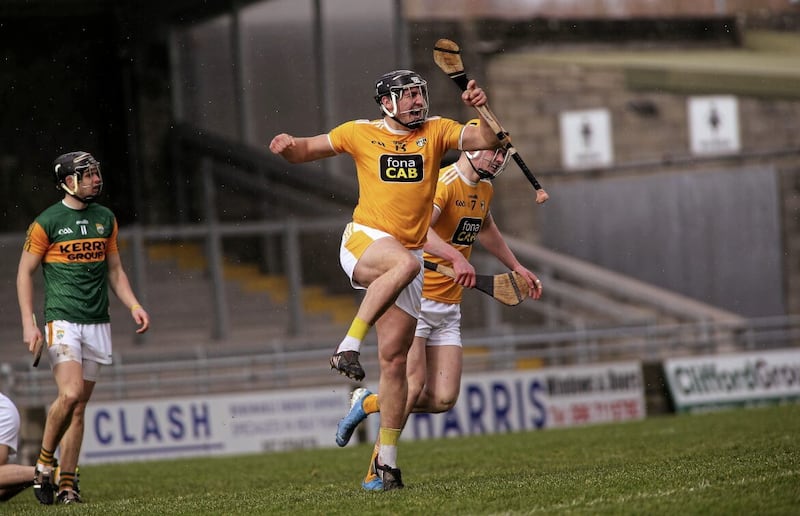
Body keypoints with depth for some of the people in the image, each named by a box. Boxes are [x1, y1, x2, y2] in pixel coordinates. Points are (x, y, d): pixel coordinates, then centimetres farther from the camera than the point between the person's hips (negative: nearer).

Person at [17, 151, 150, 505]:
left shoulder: (106, 219, 12)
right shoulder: (46, 222, -4)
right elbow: (25, 273, 1)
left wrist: (134, 306, 5)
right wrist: (28, 323, -7)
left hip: (97, 325, 5)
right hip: (62, 320, -5)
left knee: (79, 406, 5)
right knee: (70, 395, -22)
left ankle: (66, 484, 9)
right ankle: (44, 463, -2)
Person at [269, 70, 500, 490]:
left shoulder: (435, 131, 9)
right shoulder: (361, 133, 6)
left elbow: (488, 140, 1)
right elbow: (305, 151, 14)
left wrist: (481, 110, -17)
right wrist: (288, 147, -8)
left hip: (409, 255, 3)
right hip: (363, 242, -3)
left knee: (394, 359, -1)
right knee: (404, 263, -39)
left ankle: (386, 458, 6)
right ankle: (348, 347, -34)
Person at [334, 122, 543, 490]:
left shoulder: (484, 190, 13)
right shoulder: (444, 183, -16)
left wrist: (517, 268, 40)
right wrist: (455, 256, -49)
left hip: (448, 308, 8)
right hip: (414, 298, -8)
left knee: (443, 399, -4)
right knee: (413, 386, -17)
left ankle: (368, 403, 19)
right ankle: (377, 472, -4)